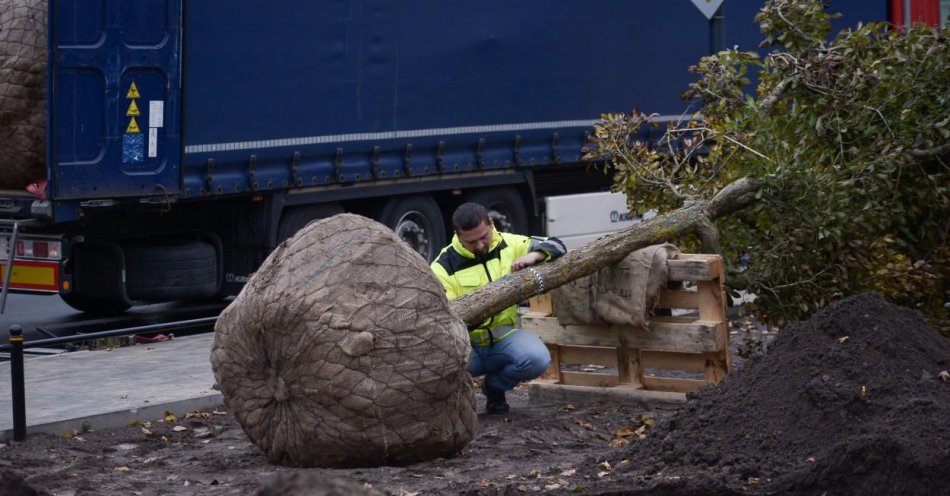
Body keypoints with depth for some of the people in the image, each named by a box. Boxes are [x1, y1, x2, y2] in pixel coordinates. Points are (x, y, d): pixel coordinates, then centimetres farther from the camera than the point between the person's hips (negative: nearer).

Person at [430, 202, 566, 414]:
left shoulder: (508, 244, 3)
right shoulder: (444, 266, -7)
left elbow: (556, 246, 6)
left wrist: (533, 255, -16)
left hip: (504, 337, 3)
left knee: (537, 358, -29)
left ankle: (494, 386, 5)